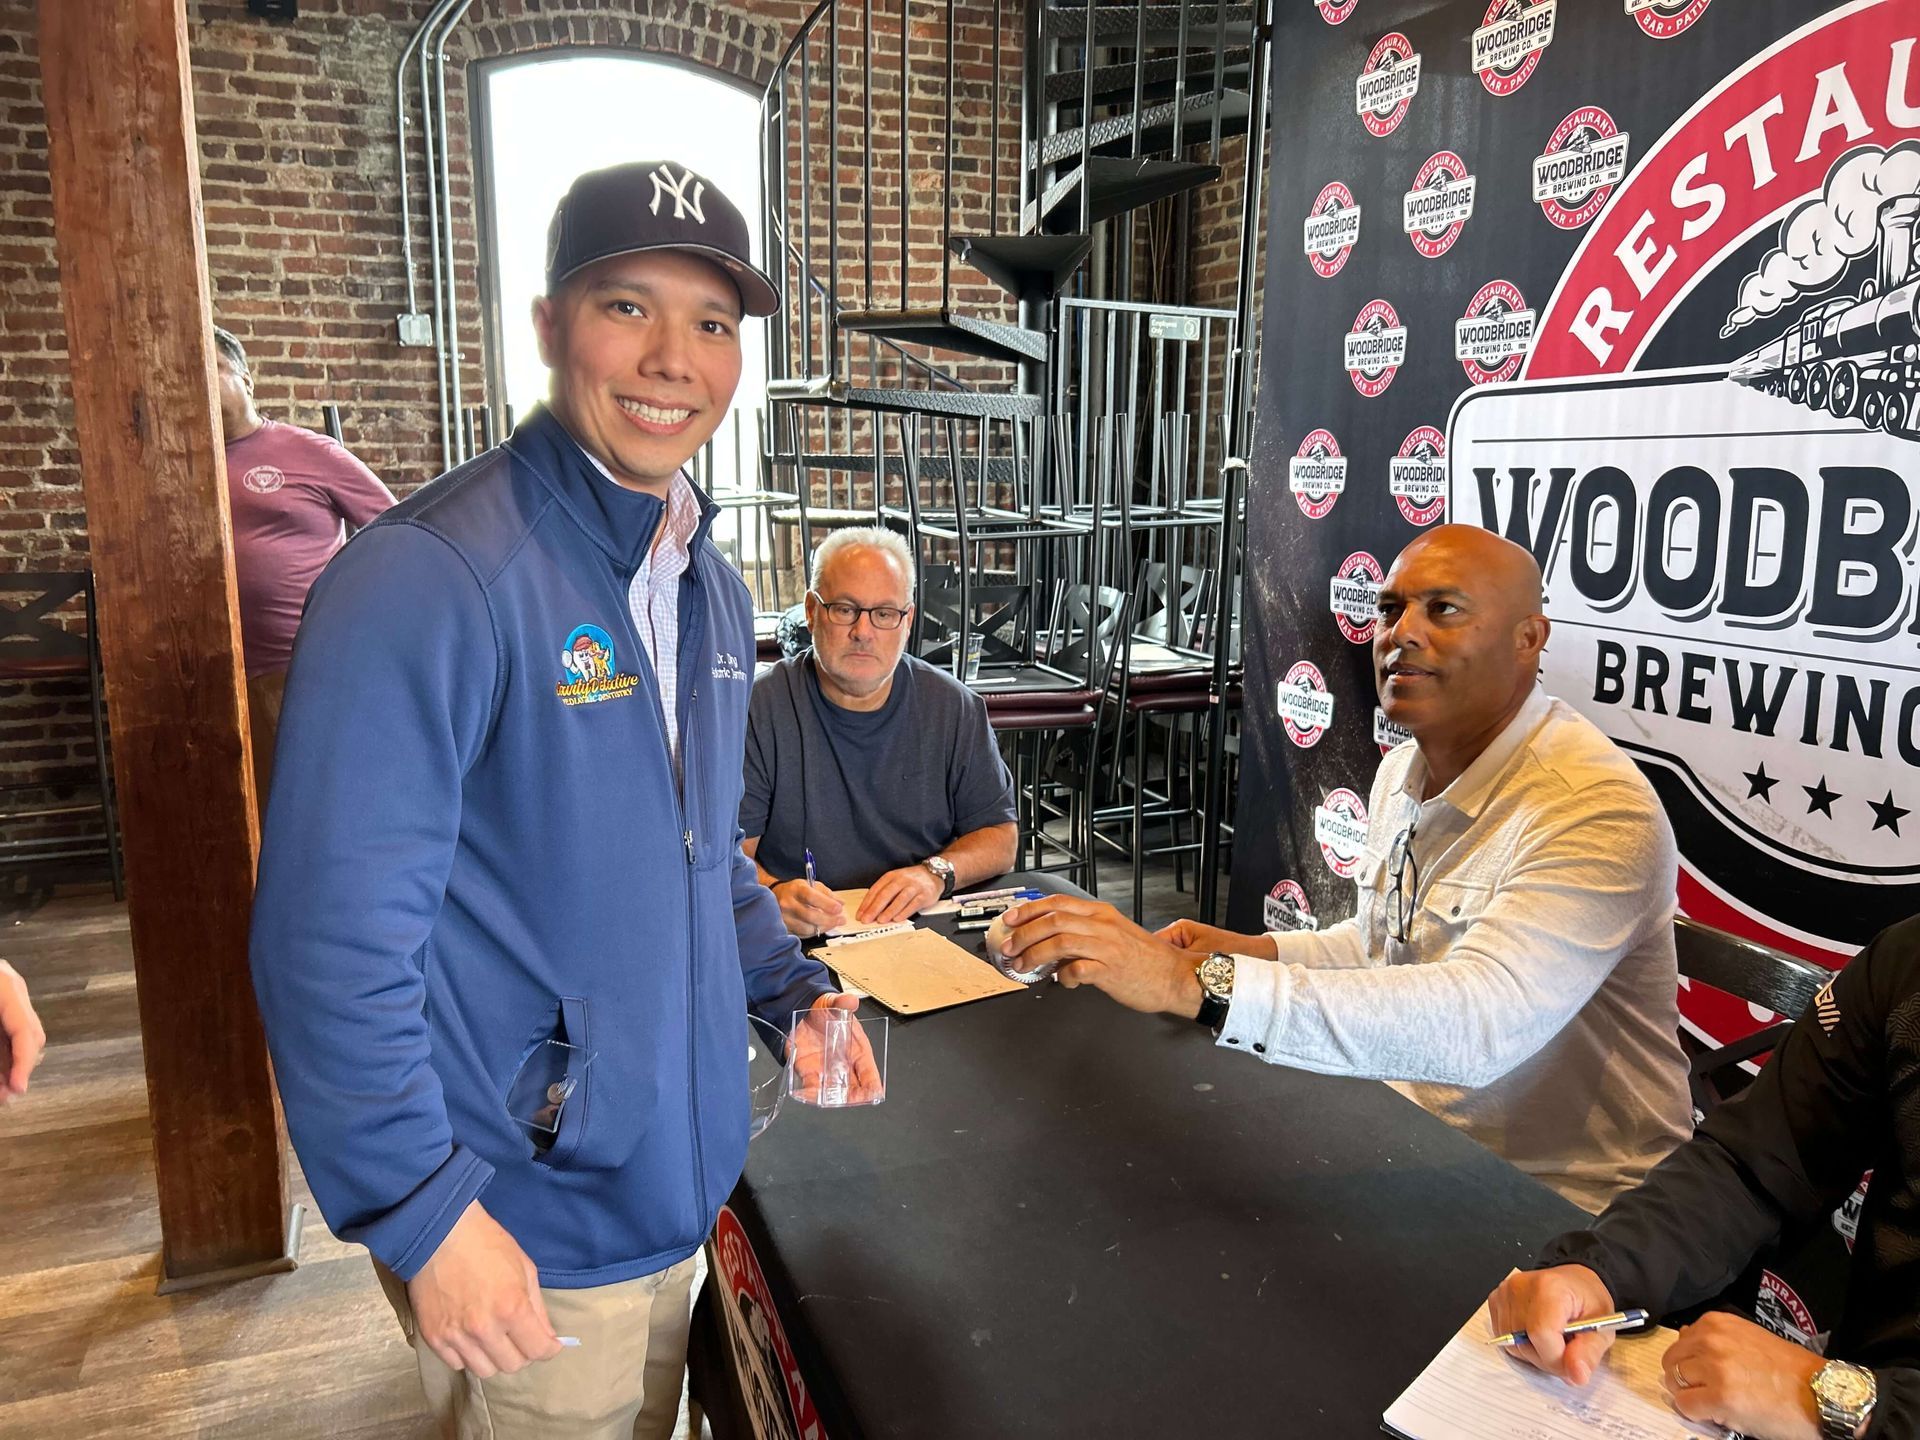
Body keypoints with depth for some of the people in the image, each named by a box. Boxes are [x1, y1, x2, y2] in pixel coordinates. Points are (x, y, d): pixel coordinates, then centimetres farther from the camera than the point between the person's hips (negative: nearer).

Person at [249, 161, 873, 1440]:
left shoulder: (710, 588, 5)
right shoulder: (432, 577, -22)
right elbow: (336, 938, -22)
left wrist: (794, 987, 2)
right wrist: (426, 1214, -20)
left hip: (674, 1188, 8)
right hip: (522, 1234, -7)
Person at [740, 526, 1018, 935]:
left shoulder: (956, 709, 6)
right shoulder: (758, 709, -3)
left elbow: (1000, 838, 9)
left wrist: (936, 873, -11)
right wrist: (774, 894, -27)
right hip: (801, 939, -2)